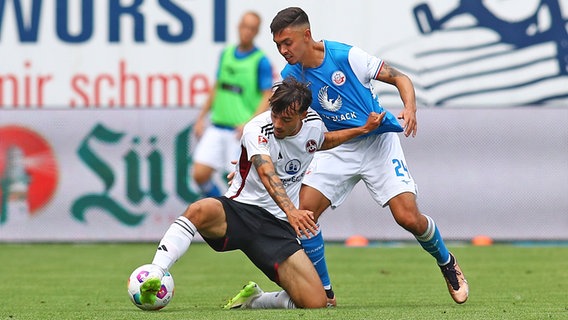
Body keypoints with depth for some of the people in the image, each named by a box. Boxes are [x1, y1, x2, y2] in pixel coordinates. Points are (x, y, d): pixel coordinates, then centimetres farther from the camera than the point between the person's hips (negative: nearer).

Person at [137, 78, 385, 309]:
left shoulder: (314, 125, 3)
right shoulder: (257, 129, -15)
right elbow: (267, 173, -34)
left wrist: (363, 130, 24)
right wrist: (291, 211, -51)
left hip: (278, 226, 5)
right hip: (239, 210, -5)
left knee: (316, 303, -12)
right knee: (199, 211, -41)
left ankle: (252, 299, 17)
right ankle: (154, 278, -40)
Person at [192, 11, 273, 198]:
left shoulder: (261, 61, -6)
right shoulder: (226, 54, 11)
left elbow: (267, 98, -10)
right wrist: (202, 117, 17)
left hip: (242, 131, -5)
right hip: (217, 127, 5)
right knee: (199, 174, -2)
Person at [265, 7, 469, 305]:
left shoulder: (347, 56, -20)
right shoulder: (290, 76, -7)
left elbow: (399, 78, -11)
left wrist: (410, 108, -31)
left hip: (378, 142, -4)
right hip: (337, 148, 4)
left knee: (409, 218, -13)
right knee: (304, 212, -16)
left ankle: (447, 263, 19)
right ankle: (324, 292, -1)